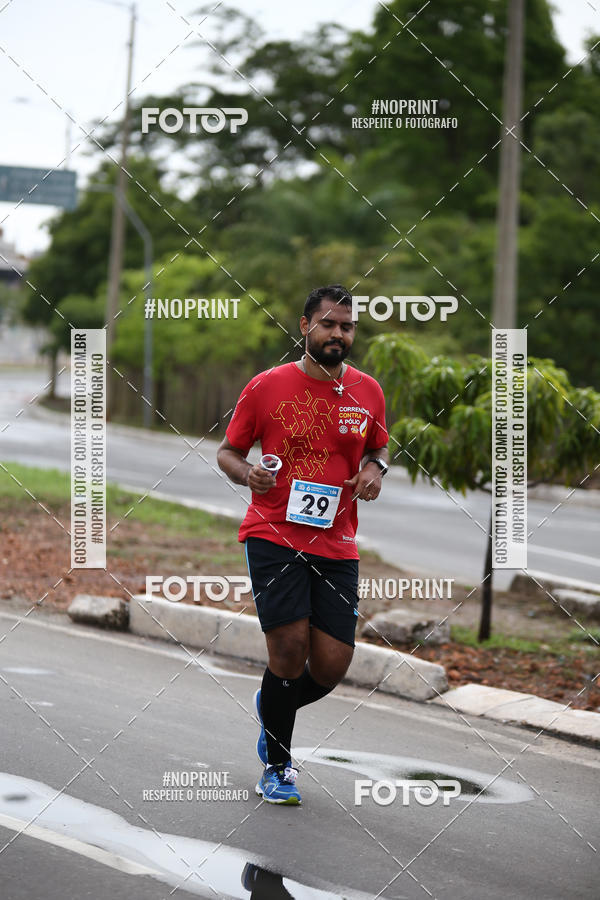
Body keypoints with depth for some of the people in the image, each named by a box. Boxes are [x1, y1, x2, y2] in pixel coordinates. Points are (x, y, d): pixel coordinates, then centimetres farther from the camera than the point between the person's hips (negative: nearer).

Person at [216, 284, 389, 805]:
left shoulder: (368, 391, 8)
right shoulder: (267, 386, -2)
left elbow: (379, 447, 25)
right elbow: (228, 451, 7)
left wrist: (376, 468, 2)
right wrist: (246, 473, -15)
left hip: (337, 544, 4)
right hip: (274, 535, -3)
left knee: (331, 667, -2)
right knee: (290, 649, -13)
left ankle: (272, 708, 33)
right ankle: (276, 767, 9)